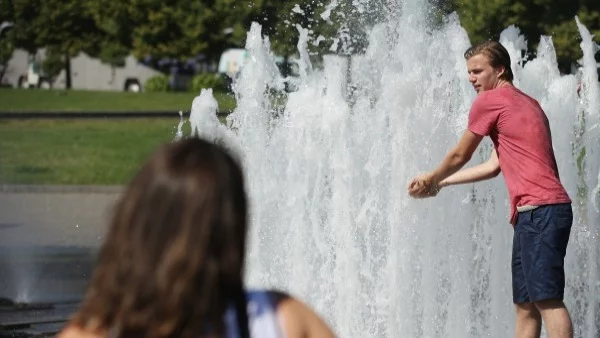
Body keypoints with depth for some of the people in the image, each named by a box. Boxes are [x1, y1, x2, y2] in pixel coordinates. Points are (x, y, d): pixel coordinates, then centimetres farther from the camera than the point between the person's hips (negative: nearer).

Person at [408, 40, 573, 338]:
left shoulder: (490, 101, -2)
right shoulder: (526, 103, 25)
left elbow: (459, 156, 8)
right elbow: (495, 165, 28)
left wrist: (430, 179, 26)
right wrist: (440, 183, 32)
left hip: (538, 210, -10)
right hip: (535, 214, 10)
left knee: (546, 299, -16)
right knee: (525, 304, 9)